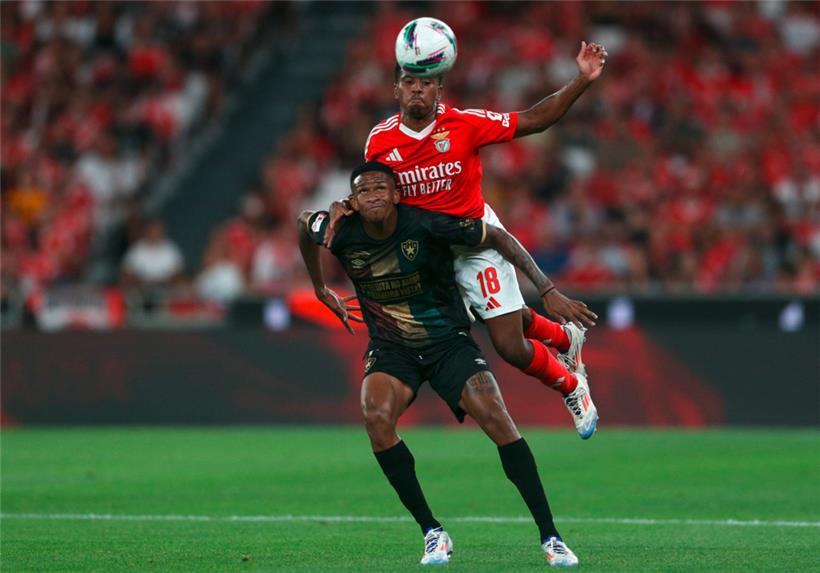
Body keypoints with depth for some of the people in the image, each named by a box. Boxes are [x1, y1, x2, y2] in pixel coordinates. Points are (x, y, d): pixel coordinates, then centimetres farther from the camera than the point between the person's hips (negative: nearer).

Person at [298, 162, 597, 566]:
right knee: (376, 417, -28)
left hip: (448, 341, -2)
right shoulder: (340, 232, -13)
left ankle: (550, 537, -10)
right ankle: (432, 534, -15)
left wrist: (548, 292, -15)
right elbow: (303, 223, 11)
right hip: (391, 349, 2)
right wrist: (321, 289, 20)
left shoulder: (427, 225, -22)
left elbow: (499, 238, -11)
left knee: (497, 420, -20)